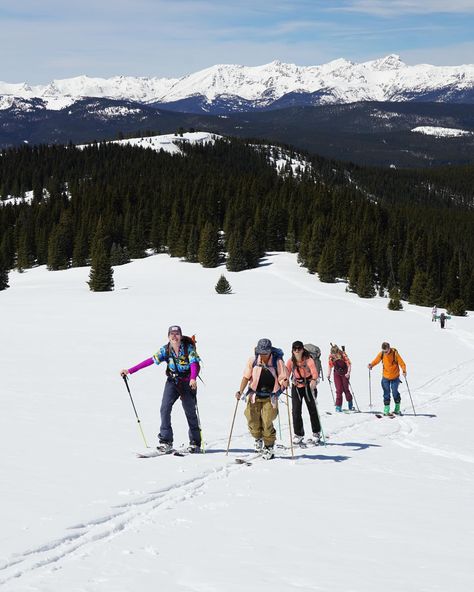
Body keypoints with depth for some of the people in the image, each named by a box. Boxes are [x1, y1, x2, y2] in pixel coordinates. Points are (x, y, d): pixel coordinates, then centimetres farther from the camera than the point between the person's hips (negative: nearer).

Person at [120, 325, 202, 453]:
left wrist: (193, 379, -47)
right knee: (165, 409, -12)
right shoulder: (165, 350, -5)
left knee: (190, 412, 2)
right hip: (172, 381, 3)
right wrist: (130, 371, -14)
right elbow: (150, 361, -8)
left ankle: (195, 443, 16)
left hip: (187, 383, -3)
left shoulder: (189, 347, -14)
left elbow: (194, 363, -27)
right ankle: (166, 442, -8)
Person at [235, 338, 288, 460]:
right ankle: (258, 439, 30)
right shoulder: (252, 361, -1)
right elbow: (246, 377, 5)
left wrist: (284, 383, -27)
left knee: (267, 423, -11)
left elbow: (283, 379, -4)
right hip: (254, 396, 2)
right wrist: (240, 391, -5)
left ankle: (269, 447, 8)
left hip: (270, 397, -2)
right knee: (253, 422, -2)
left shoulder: (277, 362, -6)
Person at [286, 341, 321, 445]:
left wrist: (314, 380, -53)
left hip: (309, 386, -2)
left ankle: (316, 433, 23)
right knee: (296, 411, -1)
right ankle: (298, 434, 13)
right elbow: (286, 373, -15)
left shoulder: (308, 360, -18)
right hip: (296, 387, 2)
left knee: (312, 409, 5)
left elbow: (314, 371, -33)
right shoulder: (291, 361, -8)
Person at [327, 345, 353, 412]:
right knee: (339, 389, -6)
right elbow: (330, 365, 3)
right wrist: (328, 375, -3)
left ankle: (350, 402, 24)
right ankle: (338, 406, -3)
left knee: (345, 389, 0)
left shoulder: (343, 355, -20)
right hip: (337, 374, 2)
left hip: (344, 373, -2)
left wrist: (348, 373, -30)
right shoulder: (331, 357, -9)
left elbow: (349, 364, -19)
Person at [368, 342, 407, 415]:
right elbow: (376, 360, 2)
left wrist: (404, 371, -34)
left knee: (395, 392, 1)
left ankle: (397, 408, 19)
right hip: (385, 377, 3)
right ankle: (386, 410, 9)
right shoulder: (381, 354, -8)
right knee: (386, 393, 3)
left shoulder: (395, 354, -18)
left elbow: (402, 363, -17)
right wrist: (371, 365, -19)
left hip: (395, 377, -3)